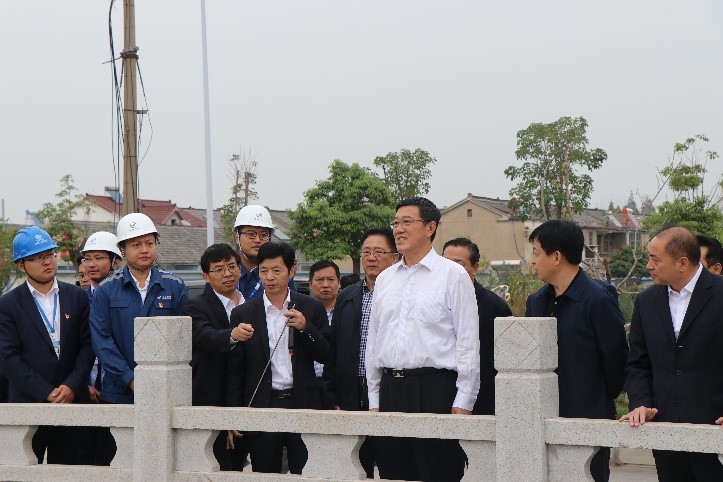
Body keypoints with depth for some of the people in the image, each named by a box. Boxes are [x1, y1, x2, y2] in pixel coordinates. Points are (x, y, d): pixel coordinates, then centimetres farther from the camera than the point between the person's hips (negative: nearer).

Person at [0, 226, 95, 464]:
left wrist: (72, 386, -9)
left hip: (71, 400, 2)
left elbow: (87, 345, 6)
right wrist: (47, 393, -11)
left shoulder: (77, 297, 9)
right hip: (28, 403, -2)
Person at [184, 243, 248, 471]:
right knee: (221, 472, -10)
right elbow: (206, 337, -23)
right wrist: (232, 336, -44)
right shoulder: (197, 307, -3)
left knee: (239, 468, 7)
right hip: (212, 402, -5)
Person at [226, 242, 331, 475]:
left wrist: (305, 327, -13)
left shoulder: (312, 308, 6)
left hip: (302, 404, 0)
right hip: (262, 405, 0)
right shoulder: (243, 313, 5)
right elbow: (234, 369, 6)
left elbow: (325, 356, 3)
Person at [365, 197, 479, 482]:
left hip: (435, 390, -5)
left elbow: (468, 343, -4)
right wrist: (374, 400, 14)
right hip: (390, 389, 5)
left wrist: (462, 403, -9)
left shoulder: (453, 275, 0)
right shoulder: (384, 279, 16)